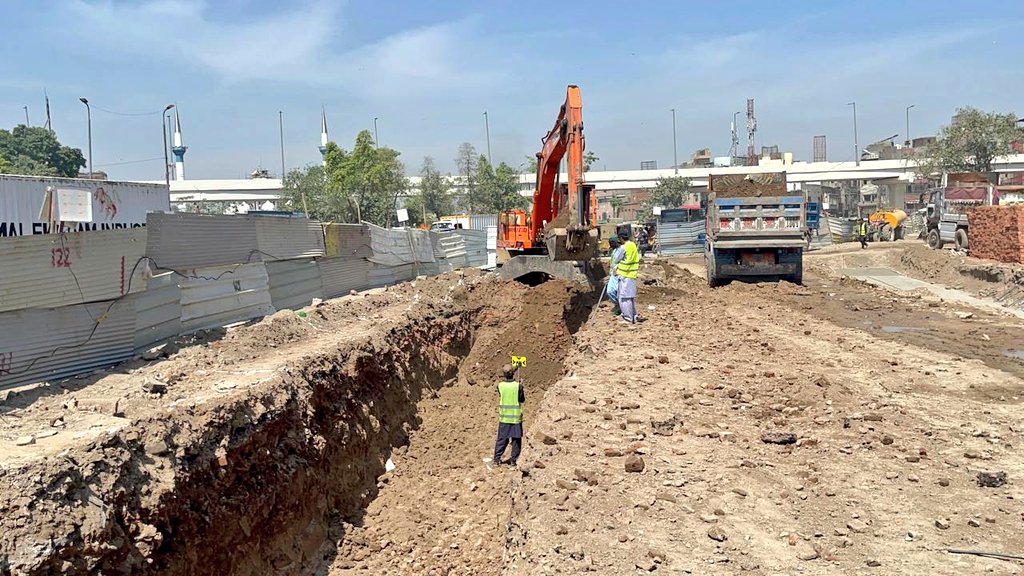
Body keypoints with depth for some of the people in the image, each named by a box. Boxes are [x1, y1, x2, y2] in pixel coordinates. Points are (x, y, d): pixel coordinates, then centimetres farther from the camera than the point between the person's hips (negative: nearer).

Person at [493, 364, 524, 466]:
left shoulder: (500, 386, -8)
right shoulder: (518, 386, -15)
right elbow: (522, 400, -6)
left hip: (504, 417, 2)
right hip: (516, 417, -2)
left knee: (502, 439, 13)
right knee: (516, 439, 10)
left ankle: (497, 458, 14)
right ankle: (513, 459, 11)